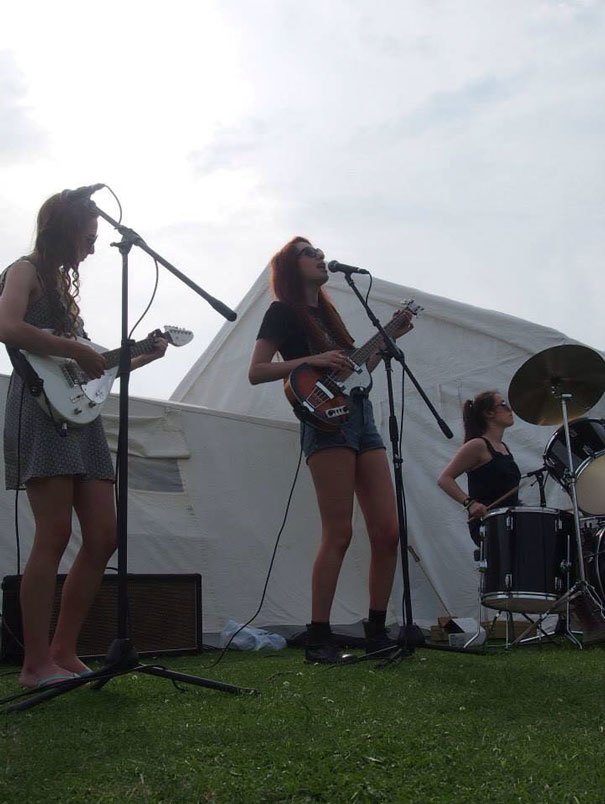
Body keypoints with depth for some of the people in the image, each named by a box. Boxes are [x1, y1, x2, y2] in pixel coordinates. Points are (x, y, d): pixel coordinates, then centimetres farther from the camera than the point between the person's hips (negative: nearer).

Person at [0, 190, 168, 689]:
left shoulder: (61, 284, 26)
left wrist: (140, 357, 22)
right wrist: (76, 350, -14)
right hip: (41, 410, -8)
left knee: (102, 538, 2)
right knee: (55, 535, -12)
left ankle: (64, 653, 9)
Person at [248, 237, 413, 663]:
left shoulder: (327, 311, 26)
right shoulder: (282, 312, 5)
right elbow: (256, 372, -5)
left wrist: (389, 337, 21)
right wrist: (312, 360, -14)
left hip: (362, 416, 7)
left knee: (388, 532, 0)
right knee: (339, 534, -14)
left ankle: (377, 631, 9)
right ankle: (319, 638, -7)